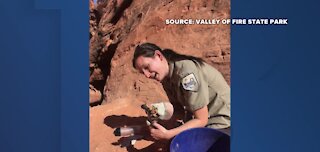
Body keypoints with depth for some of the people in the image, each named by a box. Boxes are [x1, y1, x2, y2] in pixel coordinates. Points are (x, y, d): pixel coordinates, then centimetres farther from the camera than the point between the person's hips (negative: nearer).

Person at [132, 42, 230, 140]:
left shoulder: (186, 73, -27)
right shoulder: (167, 78, -1)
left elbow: (201, 120, -23)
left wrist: (167, 134, -27)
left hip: (223, 124, -7)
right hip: (208, 122, 7)